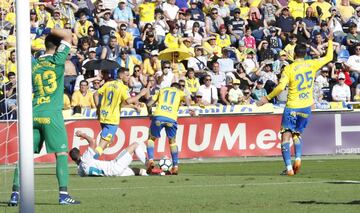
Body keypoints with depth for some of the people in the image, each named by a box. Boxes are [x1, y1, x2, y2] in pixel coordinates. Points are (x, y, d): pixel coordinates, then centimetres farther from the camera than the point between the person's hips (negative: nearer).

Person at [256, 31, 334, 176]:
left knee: (286, 136, 0)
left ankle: (289, 168, -12)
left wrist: (267, 98, -9)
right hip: (306, 107, 4)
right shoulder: (312, 64, 0)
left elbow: (280, 87, -19)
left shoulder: (289, 69, -9)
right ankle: (298, 159, -1)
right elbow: (329, 57, 13)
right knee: (297, 134, 22)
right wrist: (330, 41, 26)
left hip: (292, 107, -4)